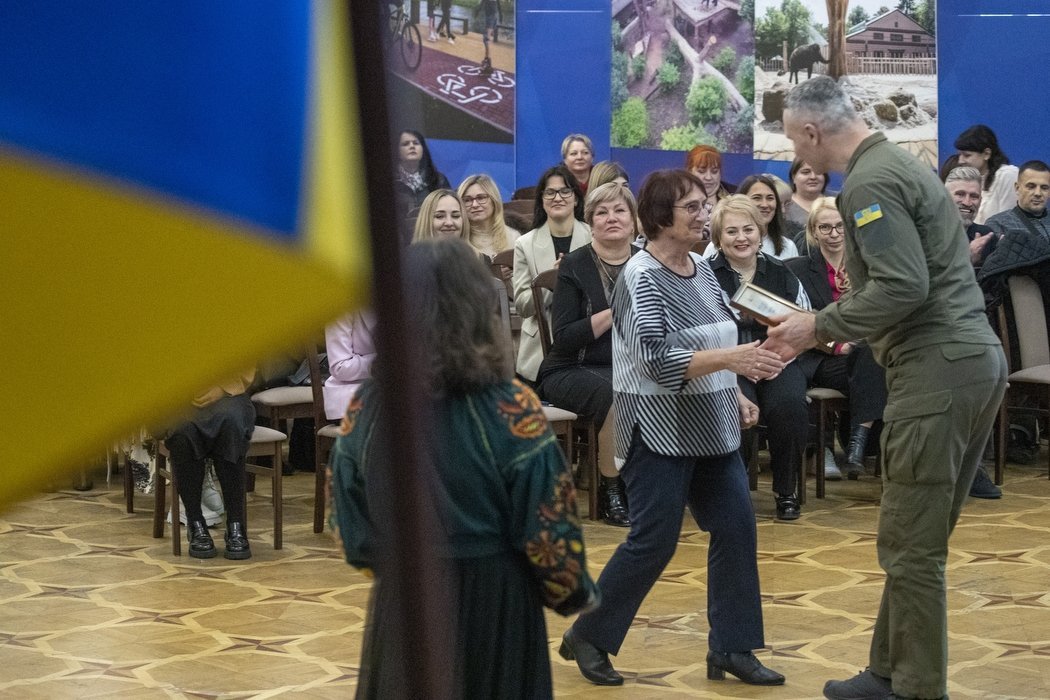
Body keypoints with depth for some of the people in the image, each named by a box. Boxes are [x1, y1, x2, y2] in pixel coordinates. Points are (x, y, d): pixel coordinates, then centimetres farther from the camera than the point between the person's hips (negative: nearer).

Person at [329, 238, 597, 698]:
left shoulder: (366, 407, -6)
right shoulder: (510, 410, -17)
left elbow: (349, 526, 1)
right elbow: (548, 528, -13)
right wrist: (576, 591, 5)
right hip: (492, 606, -3)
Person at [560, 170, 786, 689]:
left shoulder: (702, 269, 9)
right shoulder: (641, 278, -16)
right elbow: (659, 360, -25)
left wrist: (734, 394, 8)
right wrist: (732, 358, -31)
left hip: (710, 428, 8)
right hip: (660, 430, -8)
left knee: (736, 528, 3)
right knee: (654, 541, -3)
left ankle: (730, 647, 12)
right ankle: (587, 636, 14)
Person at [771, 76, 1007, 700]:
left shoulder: (870, 183, -12)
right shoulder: (901, 164, 19)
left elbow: (903, 285, -21)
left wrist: (819, 328, -11)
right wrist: (834, 326, 20)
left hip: (938, 369, -10)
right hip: (976, 360, 10)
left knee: (911, 547, -3)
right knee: (921, 540, 15)